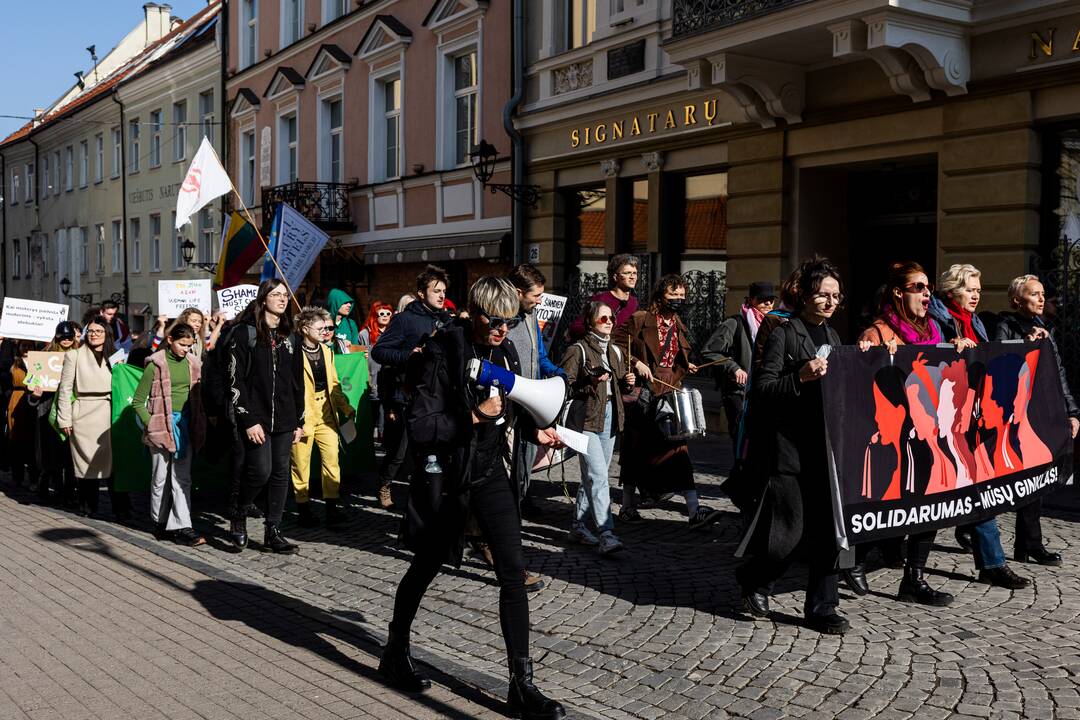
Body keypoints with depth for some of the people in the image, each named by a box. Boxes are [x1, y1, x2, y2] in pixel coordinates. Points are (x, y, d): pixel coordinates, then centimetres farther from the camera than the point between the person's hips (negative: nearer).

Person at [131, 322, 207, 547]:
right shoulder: (156, 365, -7)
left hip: (185, 425, 3)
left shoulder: (192, 364, 5)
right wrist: (150, 424, -11)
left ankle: (181, 527, 1)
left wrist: (198, 423, 3)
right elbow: (138, 401, -3)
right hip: (162, 424, -3)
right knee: (160, 477, 8)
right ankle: (160, 522, 22)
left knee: (182, 478, 1)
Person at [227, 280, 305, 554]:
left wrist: (299, 421, 11)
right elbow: (235, 380, -9)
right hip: (256, 416, -5)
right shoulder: (245, 333, -5)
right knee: (261, 471, -12)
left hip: (284, 418, 5)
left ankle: (273, 533, 13)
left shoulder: (289, 337, 13)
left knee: (281, 473, 5)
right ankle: (239, 513, 16)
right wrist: (248, 420, -14)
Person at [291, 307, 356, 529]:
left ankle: (332, 508, 6)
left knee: (331, 459, -1)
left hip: (326, 412, 6)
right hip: (303, 413, -6)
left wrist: (346, 407, 15)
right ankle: (303, 508, 15)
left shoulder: (326, 351, 14)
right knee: (301, 462, 3)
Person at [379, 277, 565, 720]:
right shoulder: (441, 355, -17)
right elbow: (420, 430, -21)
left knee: (513, 571, -3)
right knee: (426, 566, 13)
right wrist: (473, 417, -27)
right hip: (447, 475, -4)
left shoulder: (505, 353, 1)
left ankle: (521, 684, 5)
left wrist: (534, 430, 1)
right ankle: (395, 653, 38)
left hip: (490, 471, 5)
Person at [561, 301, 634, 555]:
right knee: (598, 476, -15)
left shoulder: (616, 351, 17)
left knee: (592, 476, 12)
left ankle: (578, 526, 23)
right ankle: (606, 534, -19)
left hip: (609, 418, 7)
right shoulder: (578, 350, -5)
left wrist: (627, 382, 5)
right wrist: (591, 382, -22)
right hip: (586, 418, -7)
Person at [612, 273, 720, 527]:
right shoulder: (639, 320, -5)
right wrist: (636, 363, -19)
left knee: (677, 447, -2)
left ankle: (694, 509, -6)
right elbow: (616, 345, -8)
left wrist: (686, 367, 8)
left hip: (671, 394, 5)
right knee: (638, 449, 4)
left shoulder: (678, 326, 15)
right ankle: (628, 505, 18)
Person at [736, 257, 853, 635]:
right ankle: (753, 579, 23)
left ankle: (822, 607, 14)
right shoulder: (783, 334, -6)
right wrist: (800, 377, -24)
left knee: (828, 526, 4)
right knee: (791, 531, -4)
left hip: (825, 445, 7)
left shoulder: (832, 337, 17)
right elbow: (761, 389, -12)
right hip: (788, 447, -7)